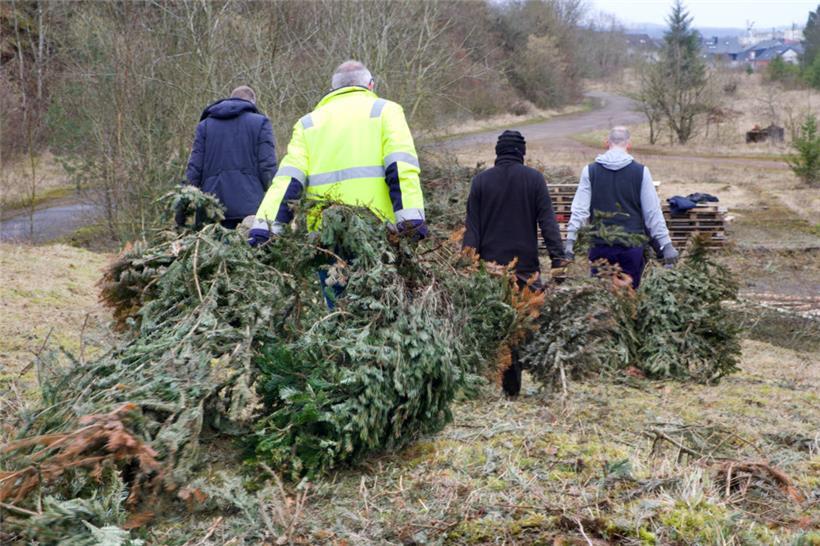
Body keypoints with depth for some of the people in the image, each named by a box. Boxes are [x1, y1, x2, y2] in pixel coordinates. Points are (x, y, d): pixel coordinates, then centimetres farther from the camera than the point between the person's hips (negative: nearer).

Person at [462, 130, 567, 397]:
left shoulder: (481, 180, 5)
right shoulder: (534, 178, 2)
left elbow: (471, 227, 3)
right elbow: (548, 221, -3)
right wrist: (558, 258, -3)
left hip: (491, 266, 1)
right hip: (526, 265, -1)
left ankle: (510, 386, 6)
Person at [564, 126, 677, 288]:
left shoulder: (590, 171, 0)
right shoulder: (640, 172, -2)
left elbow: (580, 209, -3)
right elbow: (653, 212, -1)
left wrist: (570, 240, 1)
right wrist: (666, 245, 4)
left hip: (600, 246, 1)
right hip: (632, 247, -1)